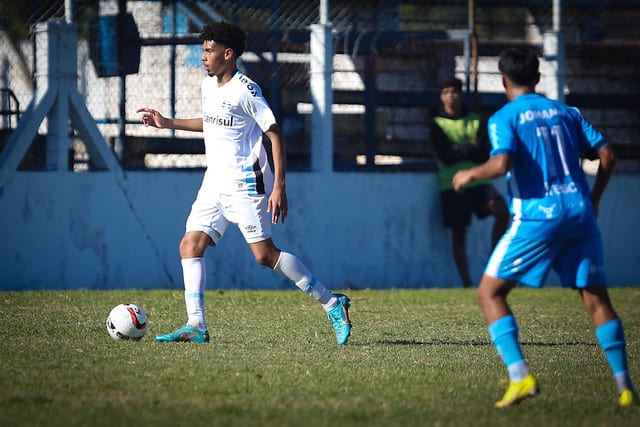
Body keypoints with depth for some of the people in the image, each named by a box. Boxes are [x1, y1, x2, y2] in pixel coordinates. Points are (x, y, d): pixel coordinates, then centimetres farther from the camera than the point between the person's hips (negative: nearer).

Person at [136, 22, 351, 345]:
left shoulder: (245, 90, -14)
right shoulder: (208, 85, 11)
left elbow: (275, 134, -14)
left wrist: (279, 186, -19)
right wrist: (168, 123, 23)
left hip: (246, 183, -8)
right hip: (215, 182, 8)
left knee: (265, 254, -10)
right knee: (190, 245, -3)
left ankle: (332, 304, 0)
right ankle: (196, 326, -4)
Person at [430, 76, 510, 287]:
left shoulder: (476, 121, 9)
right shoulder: (437, 124, 2)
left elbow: (486, 154, -3)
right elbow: (446, 157, -10)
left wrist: (460, 150, -11)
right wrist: (471, 148, -4)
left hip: (478, 182, 2)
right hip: (451, 185, -2)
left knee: (501, 210, -23)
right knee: (458, 233, -2)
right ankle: (466, 282, 4)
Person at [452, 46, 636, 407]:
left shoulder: (505, 118, 0)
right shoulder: (566, 112, 15)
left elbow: (501, 164, -16)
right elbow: (608, 155, 10)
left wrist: (469, 175, 3)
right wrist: (594, 198, 24)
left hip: (537, 217, -5)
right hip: (580, 213, 5)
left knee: (490, 292, 4)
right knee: (596, 298, 10)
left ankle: (520, 376, -12)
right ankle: (625, 386, 4)